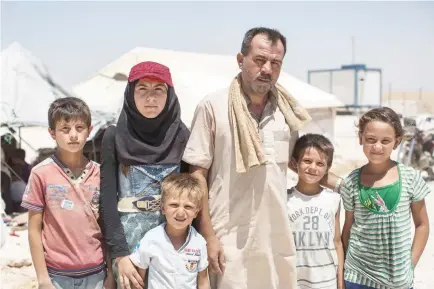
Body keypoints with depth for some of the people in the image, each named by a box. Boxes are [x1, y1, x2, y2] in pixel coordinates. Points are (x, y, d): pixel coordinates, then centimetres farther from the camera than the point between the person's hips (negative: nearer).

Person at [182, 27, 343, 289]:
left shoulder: (286, 110, 7)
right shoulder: (213, 106, -7)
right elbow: (197, 174, -6)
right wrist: (208, 236, -9)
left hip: (278, 238, 4)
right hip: (231, 241, -4)